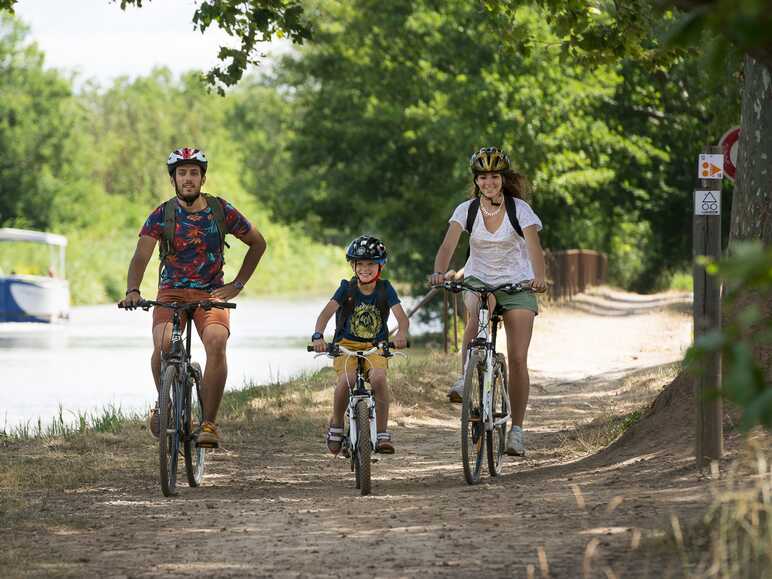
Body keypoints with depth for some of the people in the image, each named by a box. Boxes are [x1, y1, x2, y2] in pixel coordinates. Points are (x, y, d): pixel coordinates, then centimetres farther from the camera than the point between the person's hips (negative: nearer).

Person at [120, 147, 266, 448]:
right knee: (162, 345, -29)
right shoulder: (161, 215, -4)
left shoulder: (221, 211, -2)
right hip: (171, 293, 0)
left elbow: (258, 243, 11)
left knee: (216, 343, -30)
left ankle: (209, 423, -23)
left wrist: (237, 285, 4)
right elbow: (141, 256, -15)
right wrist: (132, 291, -34)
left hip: (211, 294, 0)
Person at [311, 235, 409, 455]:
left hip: (375, 346, 0)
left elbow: (401, 316, -16)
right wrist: (318, 336, -38)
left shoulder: (385, 289, -4)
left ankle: (382, 433, -19)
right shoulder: (347, 289, -5)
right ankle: (336, 425, -3)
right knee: (346, 380, -29)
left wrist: (401, 333, -40)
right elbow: (327, 312, -18)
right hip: (347, 344, 0)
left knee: (378, 378, -30)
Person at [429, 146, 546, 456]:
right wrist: (439, 272, -41)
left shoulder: (520, 210, -12)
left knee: (517, 358, -8)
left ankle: (516, 429, 0)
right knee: (477, 314, -37)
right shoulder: (466, 210, -7)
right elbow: (448, 245, -19)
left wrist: (539, 277, -46)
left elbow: (534, 247, -26)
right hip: (478, 280, 1)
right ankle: (466, 378, -24)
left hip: (517, 284, -1)